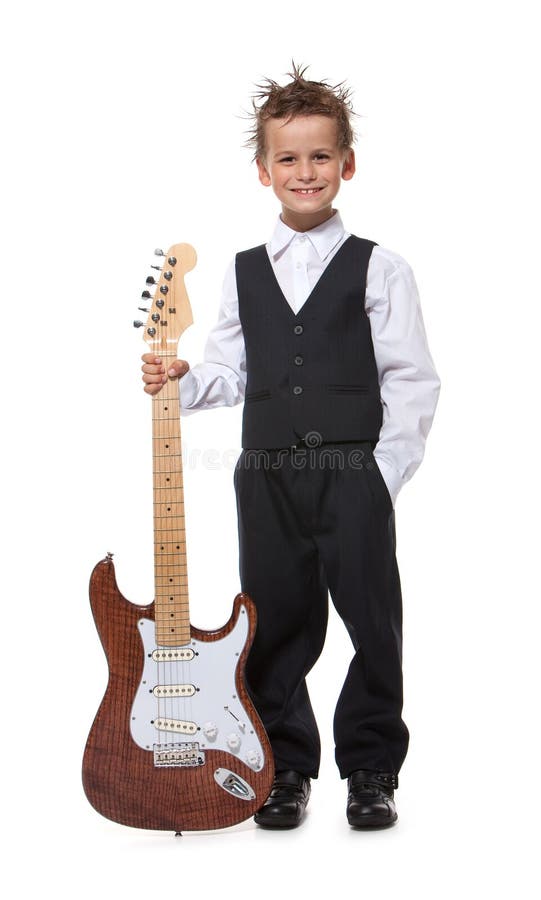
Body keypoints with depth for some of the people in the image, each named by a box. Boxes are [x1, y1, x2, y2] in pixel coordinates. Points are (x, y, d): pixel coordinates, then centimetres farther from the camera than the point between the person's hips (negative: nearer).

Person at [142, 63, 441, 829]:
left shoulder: (379, 270, 0)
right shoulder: (243, 273, 11)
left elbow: (411, 383, -3)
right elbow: (231, 375, 13)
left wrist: (386, 472, -10)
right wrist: (181, 381, -6)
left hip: (354, 476, -3)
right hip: (267, 478, 3)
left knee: (373, 623, 3)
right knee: (276, 626, 9)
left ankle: (371, 769, 19)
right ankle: (288, 767, 23)